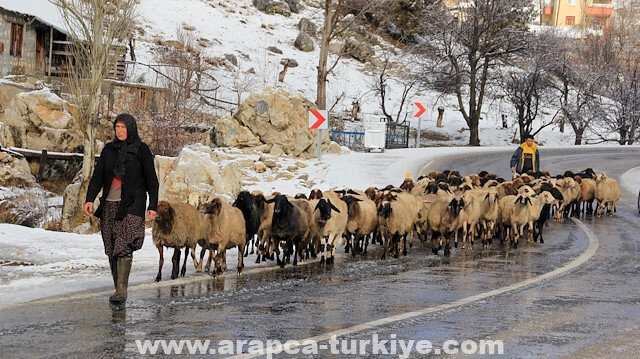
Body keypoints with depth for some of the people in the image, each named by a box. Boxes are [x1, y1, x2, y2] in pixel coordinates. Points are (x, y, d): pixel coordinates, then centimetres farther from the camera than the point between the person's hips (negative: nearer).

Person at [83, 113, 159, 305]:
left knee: (124, 246, -16)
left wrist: (153, 206, -6)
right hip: (110, 204, 5)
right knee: (111, 249, 4)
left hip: (131, 205, -5)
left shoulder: (142, 150, -1)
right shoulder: (109, 149, 10)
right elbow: (97, 176, 7)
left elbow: (151, 180, 0)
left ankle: (121, 291, -17)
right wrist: (89, 199, -6)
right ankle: (118, 288, 12)